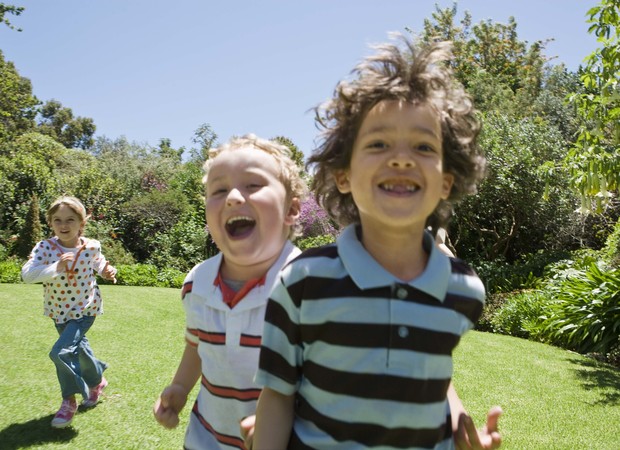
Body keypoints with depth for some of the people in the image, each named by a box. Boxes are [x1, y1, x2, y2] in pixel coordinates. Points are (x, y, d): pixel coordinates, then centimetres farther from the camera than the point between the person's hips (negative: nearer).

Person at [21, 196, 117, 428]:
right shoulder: (45, 248, -18)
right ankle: (96, 381, 52)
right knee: (77, 350, 22)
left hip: (85, 310, -3)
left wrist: (107, 271, -9)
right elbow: (27, 274, -31)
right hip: (59, 312, 3)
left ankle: (69, 401, 3)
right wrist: (56, 267, -42)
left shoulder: (91, 247, -14)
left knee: (61, 352, -18)